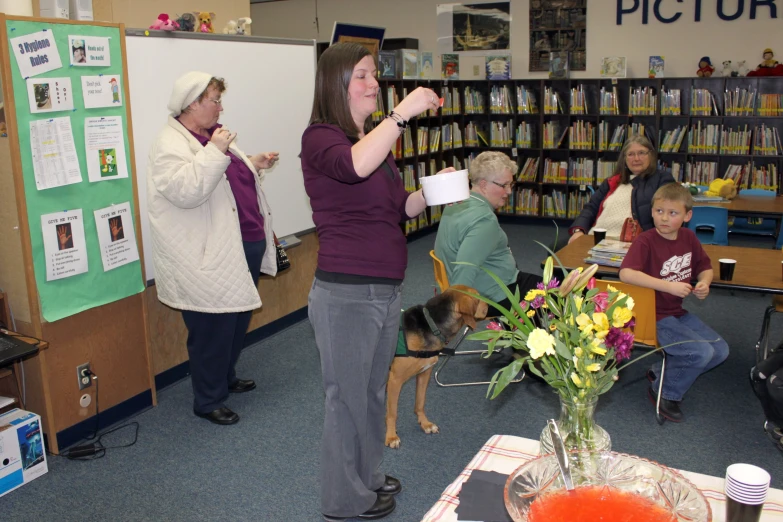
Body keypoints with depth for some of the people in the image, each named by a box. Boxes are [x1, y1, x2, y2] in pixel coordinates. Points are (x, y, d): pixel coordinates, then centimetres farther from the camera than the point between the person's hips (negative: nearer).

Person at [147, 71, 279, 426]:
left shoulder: (212, 136, 15)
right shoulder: (170, 144, -14)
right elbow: (186, 190, -29)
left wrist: (253, 165, 14)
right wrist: (215, 152, -27)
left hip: (247, 244, 10)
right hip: (212, 259, -10)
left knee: (238, 322, 22)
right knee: (213, 330, 1)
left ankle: (226, 377, 42)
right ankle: (208, 401, 17)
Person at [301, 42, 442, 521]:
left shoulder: (374, 139, 13)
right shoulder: (320, 138, -11)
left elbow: (399, 207, 19)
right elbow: (355, 167, -34)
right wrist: (403, 114, -33)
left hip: (386, 290, 8)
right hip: (346, 294, -8)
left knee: (375, 391, 21)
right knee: (348, 397, 7)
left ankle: (368, 476, 41)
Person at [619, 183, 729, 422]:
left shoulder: (689, 237, 2)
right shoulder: (646, 241, -19)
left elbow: (705, 267, 17)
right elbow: (626, 273, -34)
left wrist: (704, 283, -7)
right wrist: (669, 286, -34)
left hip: (678, 313, 8)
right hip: (654, 318, -8)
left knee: (720, 350, 6)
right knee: (701, 352, -19)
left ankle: (661, 372, 18)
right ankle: (665, 393, 5)